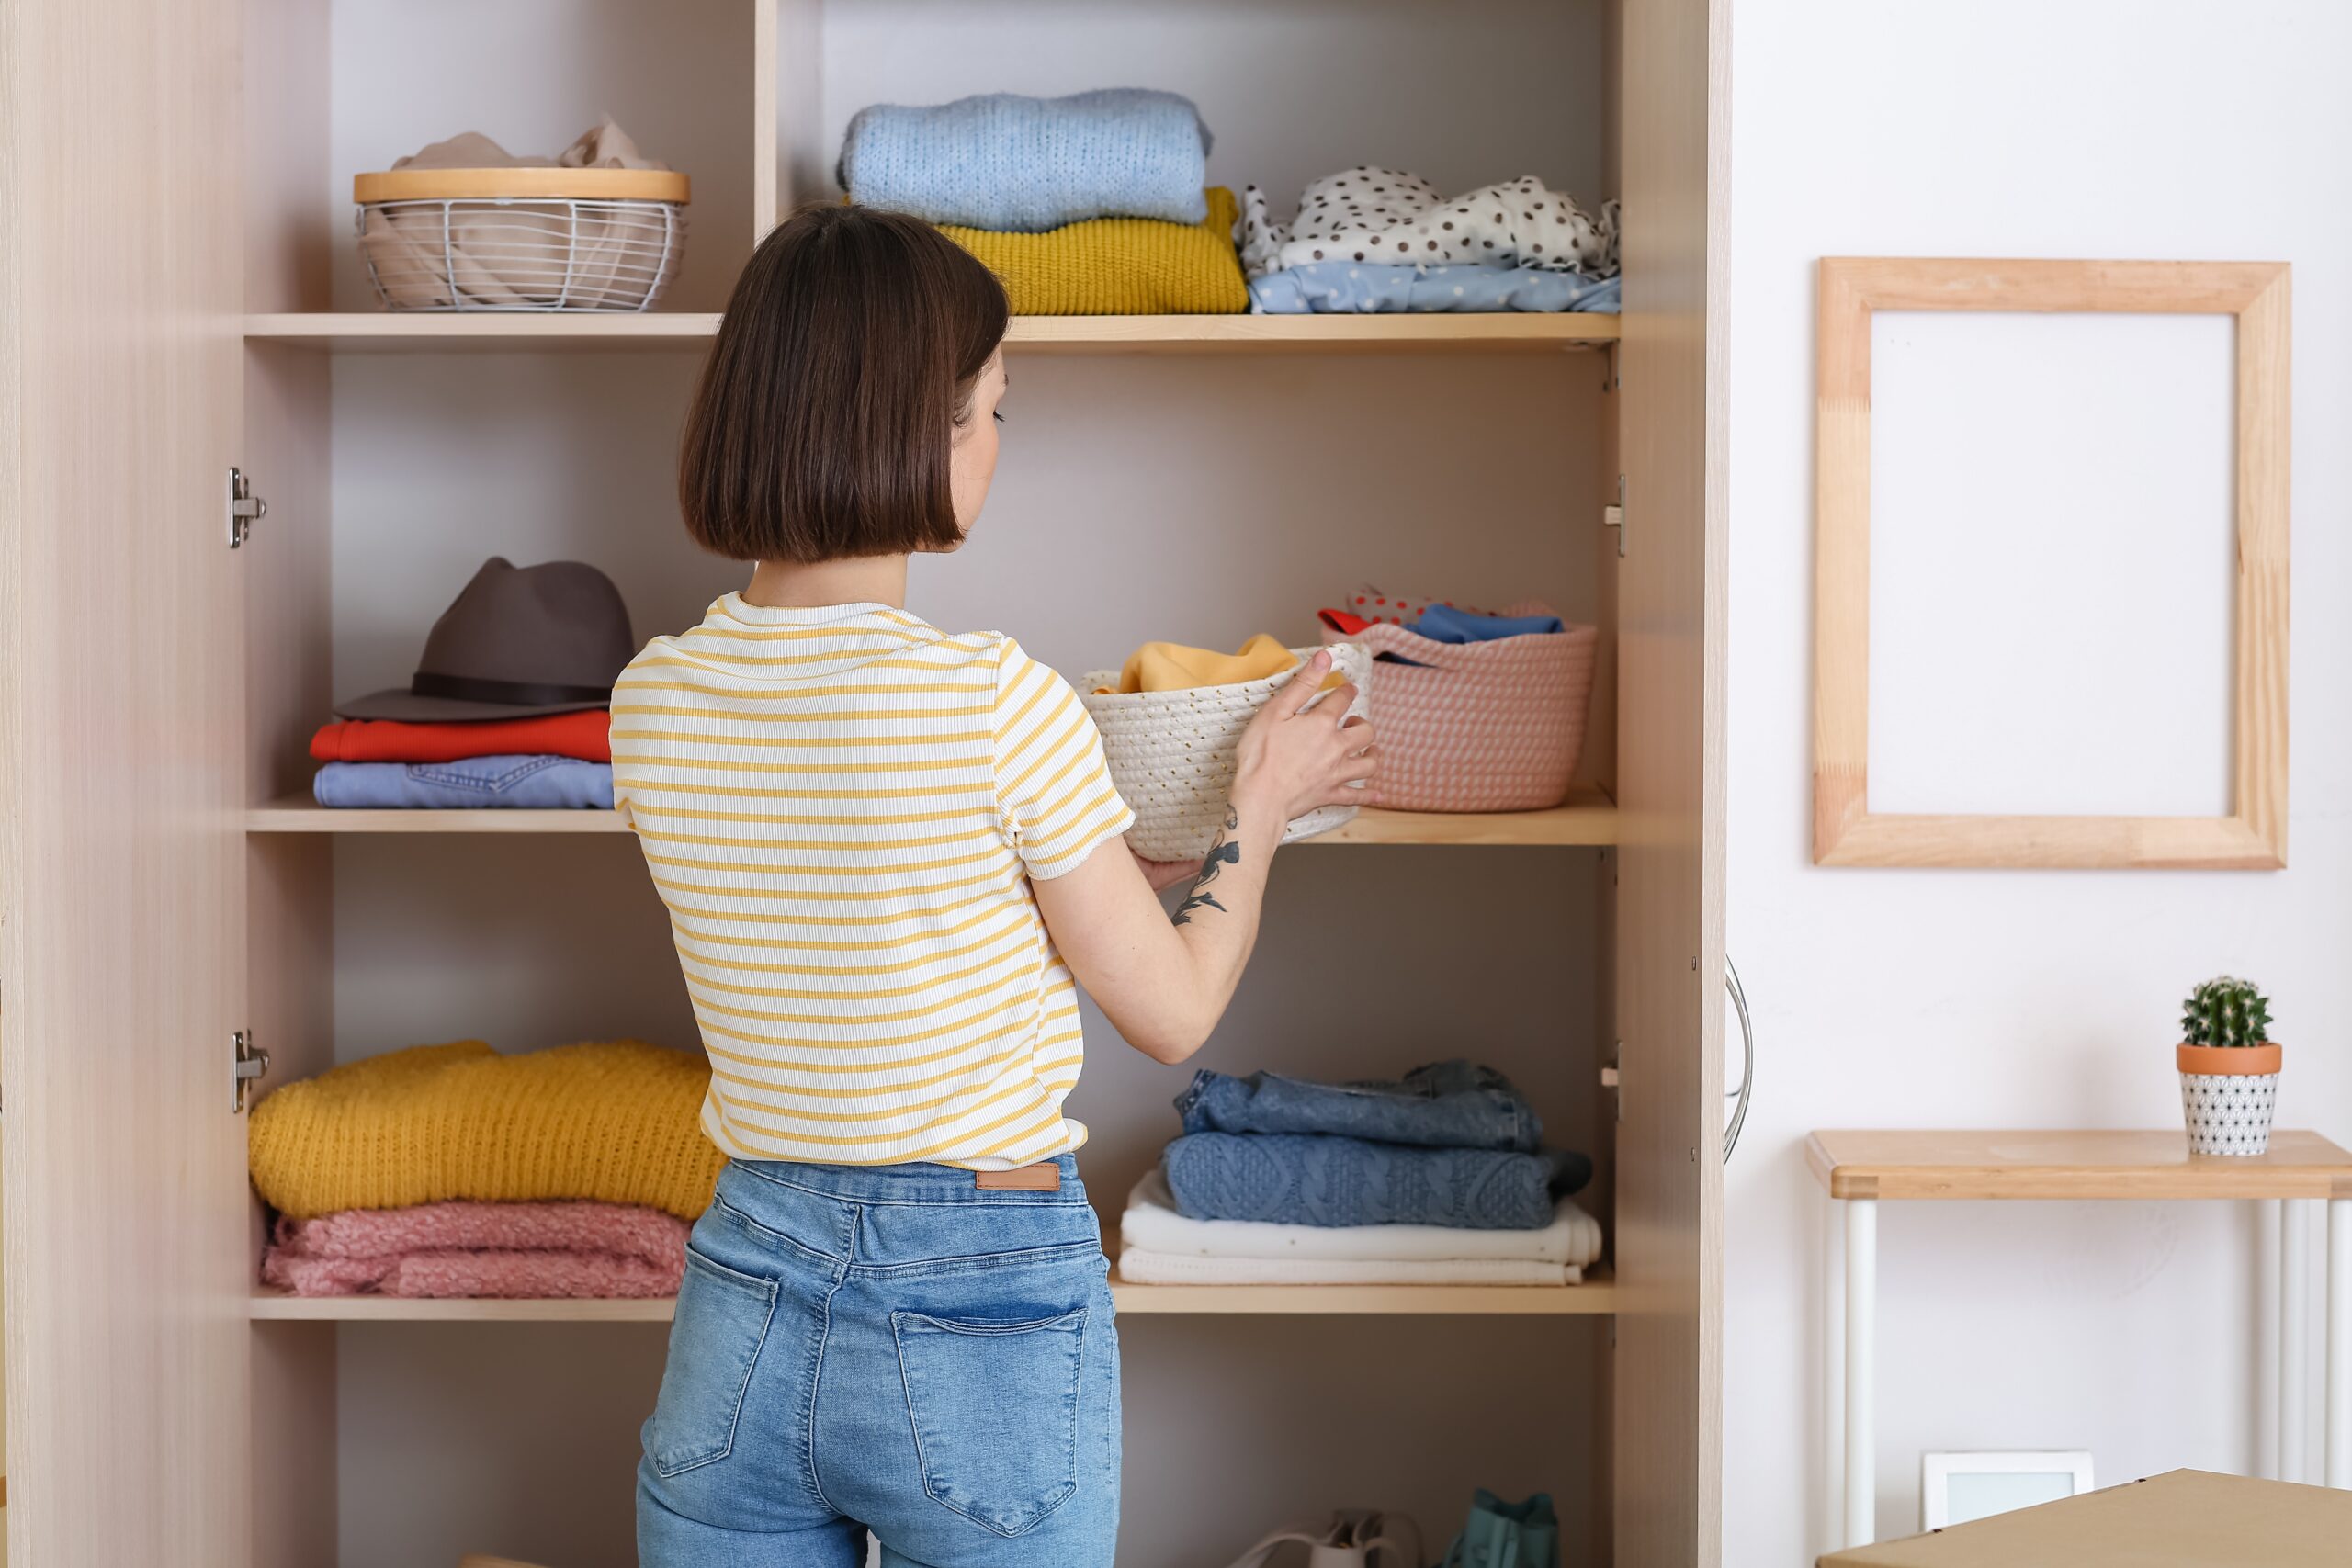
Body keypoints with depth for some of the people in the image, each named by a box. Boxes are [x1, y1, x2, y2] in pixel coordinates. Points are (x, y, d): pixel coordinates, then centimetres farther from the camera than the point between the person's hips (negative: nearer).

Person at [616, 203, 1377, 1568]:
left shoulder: (653, 701, -1)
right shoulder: (995, 701, -18)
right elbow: (1172, 1013, -6)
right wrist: (1262, 806, 11)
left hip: (742, 1316, 5)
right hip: (985, 1309, -5)